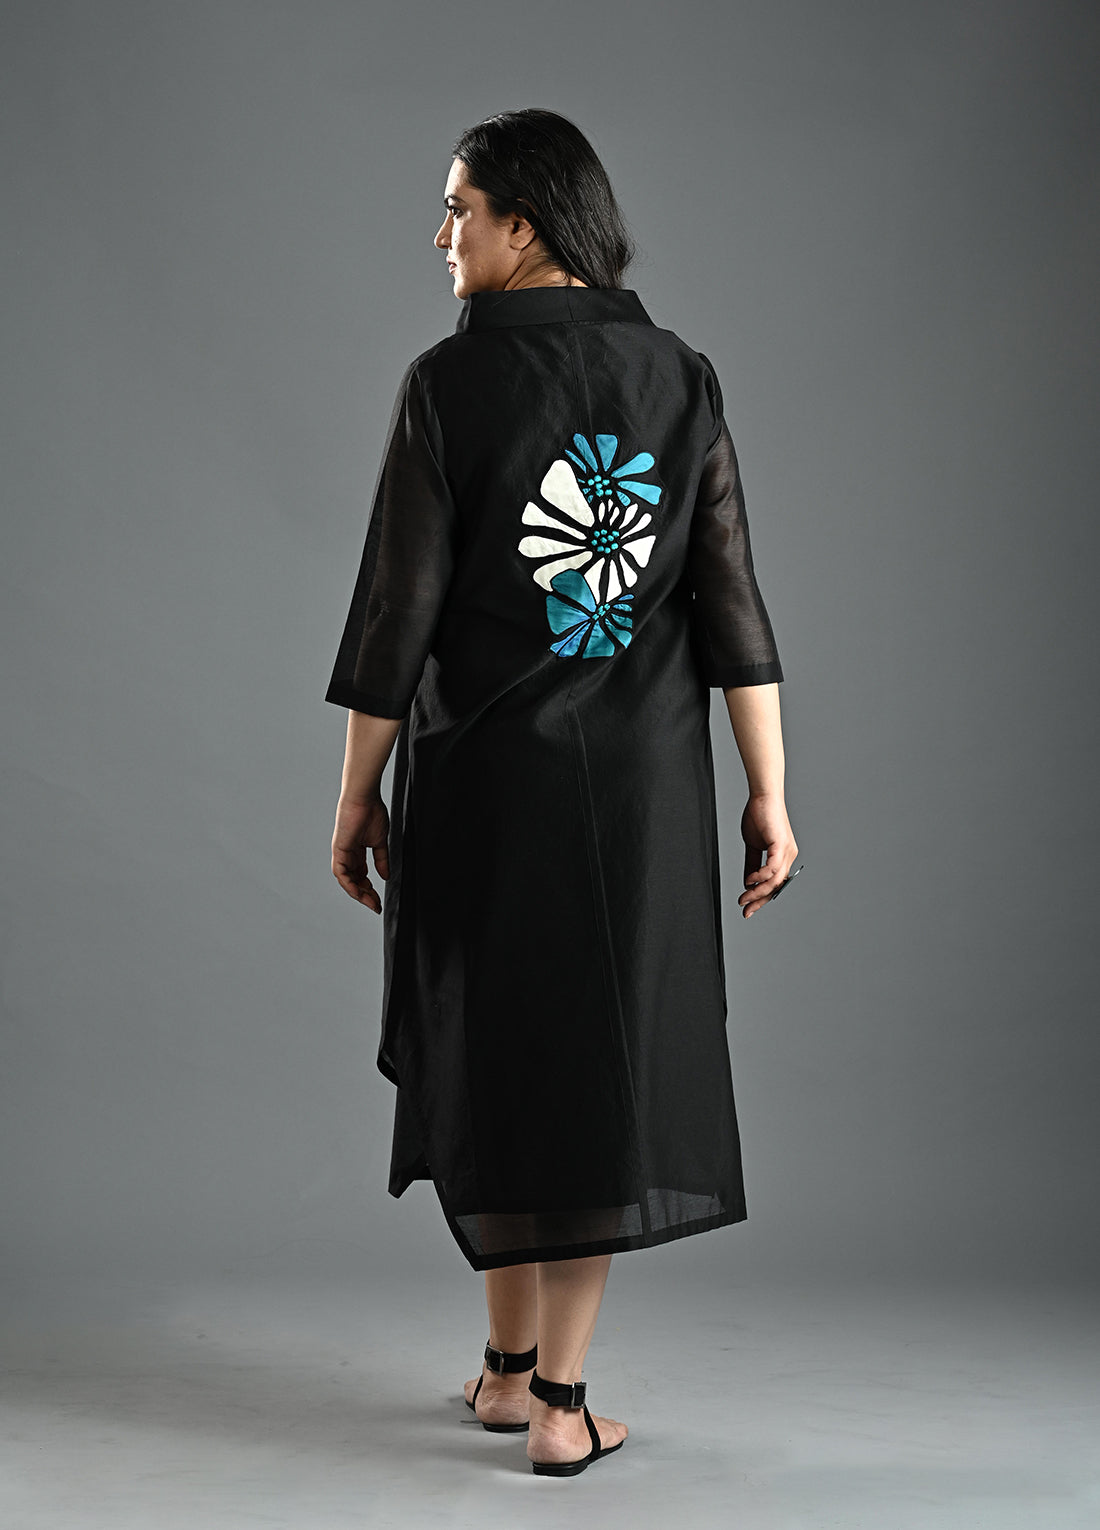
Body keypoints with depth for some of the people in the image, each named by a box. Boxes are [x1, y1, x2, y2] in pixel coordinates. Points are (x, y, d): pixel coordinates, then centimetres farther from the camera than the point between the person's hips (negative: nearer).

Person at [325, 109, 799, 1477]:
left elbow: (400, 606, -9)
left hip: (485, 772, -2)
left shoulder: (449, 383, -9)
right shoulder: (680, 377, 0)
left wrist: (358, 794, 0)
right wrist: (767, 793, 0)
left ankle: (512, 1363, 25)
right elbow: (732, 597, -3)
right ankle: (558, 1394, 10)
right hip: (644, 779, 2)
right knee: (612, 1055, 9)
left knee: (490, 1054, 14)